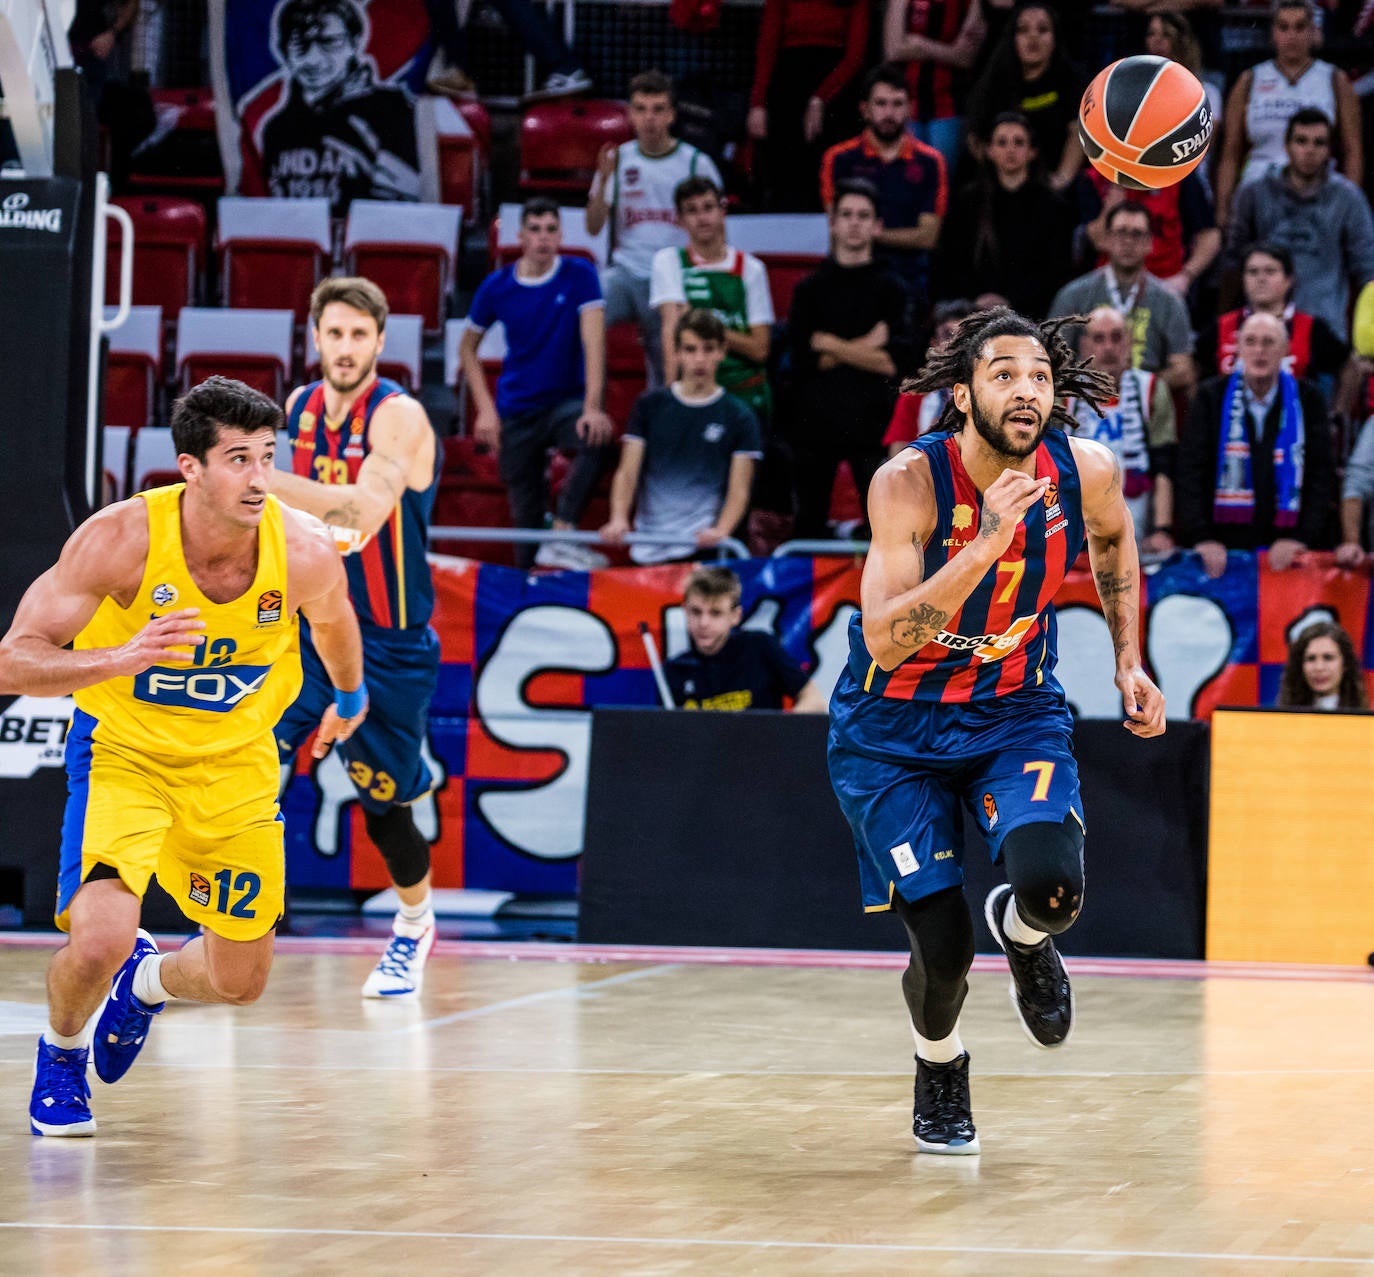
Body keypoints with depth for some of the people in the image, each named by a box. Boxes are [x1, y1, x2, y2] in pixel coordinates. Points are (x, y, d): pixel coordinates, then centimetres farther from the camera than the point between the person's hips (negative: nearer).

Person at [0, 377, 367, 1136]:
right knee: (99, 943, -24)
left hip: (235, 761, 3)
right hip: (122, 751, -3)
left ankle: (146, 984, 45)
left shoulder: (306, 553, -20)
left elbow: (333, 623, 6)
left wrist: (349, 697, 25)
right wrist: (122, 658, -42)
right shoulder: (120, 539, -27)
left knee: (240, 980, 8)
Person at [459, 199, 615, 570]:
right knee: (525, 512, 1)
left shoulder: (580, 275, -8)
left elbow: (593, 341, -16)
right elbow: (467, 347, 9)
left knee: (598, 440, -35)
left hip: (567, 401, -2)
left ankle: (561, 537, -32)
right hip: (516, 410, 2)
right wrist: (486, 409, -1)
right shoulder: (497, 286, -2)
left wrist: (593, 407, -28)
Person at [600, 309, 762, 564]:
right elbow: (627, 473, 6)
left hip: (701, 543, -2)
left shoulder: (739, 417, 7)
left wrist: (720, 530, -20)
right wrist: (618, 519, -14)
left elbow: (739, 491, 0)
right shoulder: (650, 405, 12)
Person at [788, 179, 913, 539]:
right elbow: (804, 358, -2)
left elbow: (892, 362, -4)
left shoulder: (889, 289, 7)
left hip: (870, 424, -2)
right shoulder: (810, 289, 10)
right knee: (810, 521, 5)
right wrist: (865, 347, -4)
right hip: (815, 422, 2)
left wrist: (833, 346, -4)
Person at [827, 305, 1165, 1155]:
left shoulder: (1087, 472, -14)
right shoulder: (910, 482, -26)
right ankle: (940, 1069, 31)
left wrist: (1129, 661, 10)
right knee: (942, 947, -6)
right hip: (893, 729, -2)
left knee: (1053, 886, -25)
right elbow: (882, 640, -36)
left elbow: (1113, 536, 12)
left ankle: (1022, 934, 15)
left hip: (1016, 710, 2)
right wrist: (986, 545, -44)